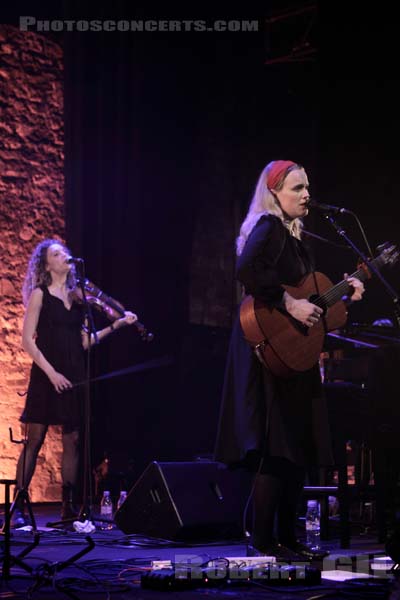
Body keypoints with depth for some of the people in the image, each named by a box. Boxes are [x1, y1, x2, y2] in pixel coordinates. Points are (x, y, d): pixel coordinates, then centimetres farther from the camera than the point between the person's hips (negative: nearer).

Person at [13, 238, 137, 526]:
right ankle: (18, 508, -3)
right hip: (47, 375, -4)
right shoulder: (39, 294, 0)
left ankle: (69, 507, 9)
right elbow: (28, 340, -6)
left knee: (73, 440, 3)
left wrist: (115, 325, 3)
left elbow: (84, 342, 12)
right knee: (34, 440, -6)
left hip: (74, 375, 4)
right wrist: (51, 372, -14)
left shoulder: (78, 295, 12)